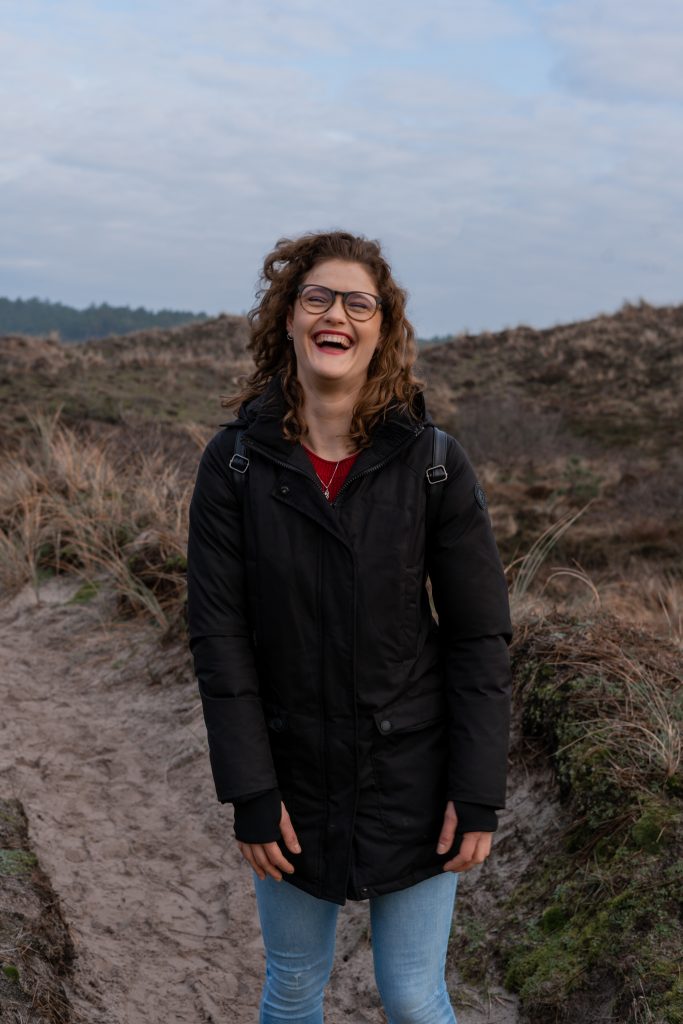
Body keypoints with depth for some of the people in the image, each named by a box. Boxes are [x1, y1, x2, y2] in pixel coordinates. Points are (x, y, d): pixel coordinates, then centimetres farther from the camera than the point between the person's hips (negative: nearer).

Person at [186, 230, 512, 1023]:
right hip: (293, 783, 1)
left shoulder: (433, 464, -10)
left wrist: (479, 792, -9)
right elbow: (217, 632, -8)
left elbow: (479, 635, -6)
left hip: (411, 777, -1)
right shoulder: (235, 462, -9)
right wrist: (250, 794, -10)